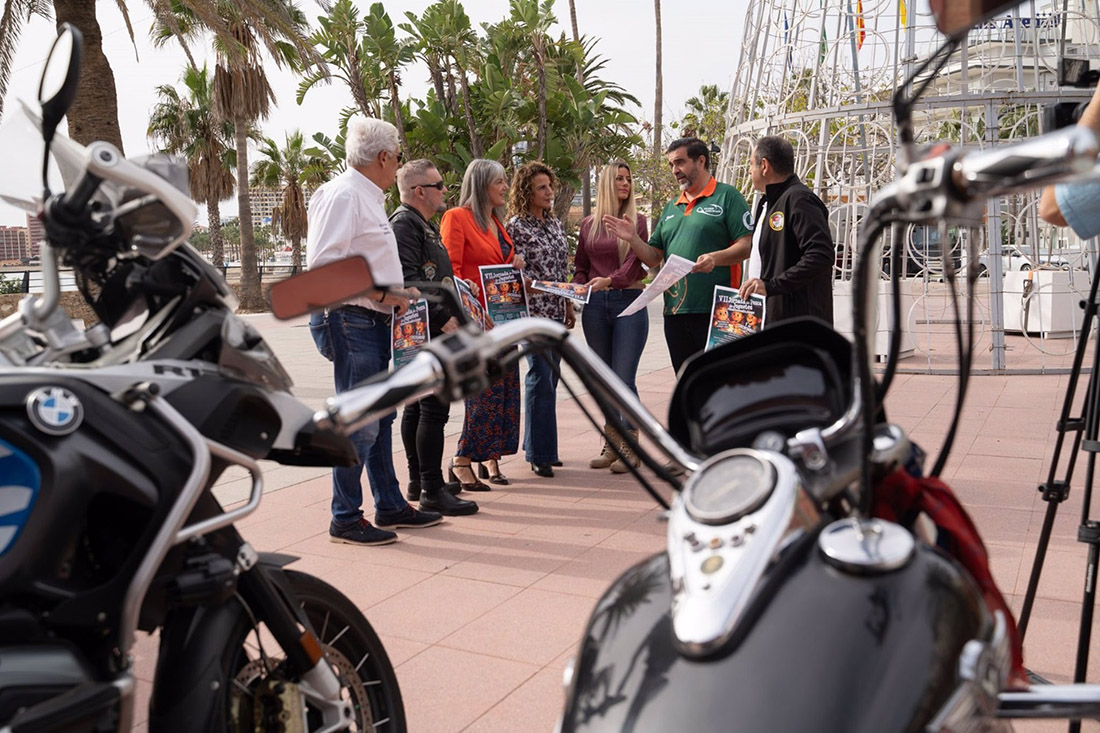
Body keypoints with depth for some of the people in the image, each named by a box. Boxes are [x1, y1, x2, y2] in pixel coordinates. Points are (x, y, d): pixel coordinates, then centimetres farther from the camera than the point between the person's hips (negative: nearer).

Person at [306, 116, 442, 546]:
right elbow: (323, 265, -21)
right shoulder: (343, 194, -12)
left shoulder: (368, 198, 19)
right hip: (352, 322, -10)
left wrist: (396, 295, 10)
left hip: (375, 322, 10)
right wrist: (385, 295, -19)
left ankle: (389, 506, 27)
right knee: (359, 423, -5)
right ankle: (345, 520, 6)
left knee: (380, 418, 16)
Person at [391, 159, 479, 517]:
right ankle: (432, 491, -5)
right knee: (434, 407, -10)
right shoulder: (403, 224, -13)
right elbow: (408, 282, -23)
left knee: (418, 405, 15)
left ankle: (418, 480, 24)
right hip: (423, 331, -11)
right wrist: (443, 317, -24)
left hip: (430, 331, 11)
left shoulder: (424, 225, 21)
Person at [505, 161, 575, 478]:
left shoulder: (556, 224, 14)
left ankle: (537, 443, 22)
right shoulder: (515, 226, -7)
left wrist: (569, 305, 17)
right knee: (541, 379, -9)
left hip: (556, 311, 7)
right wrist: (541, 287, -21)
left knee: (549, 379, 11)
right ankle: (539, 454, -1)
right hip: (533, 312, -7)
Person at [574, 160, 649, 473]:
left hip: (628, 302, -4)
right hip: (595, 306, 4)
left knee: (624, 377, -7)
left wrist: (610, 280, -26)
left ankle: (629, 447, 4)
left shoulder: (637, 221, 3)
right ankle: (610, 444, 19)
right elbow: (580, 267, 16)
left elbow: (635, 262, -10)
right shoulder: (588, 224, 12)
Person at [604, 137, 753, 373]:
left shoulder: (727, 196, 1)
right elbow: (653, 258, 19)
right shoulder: (671, 208, 20)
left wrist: (716, 258, -25)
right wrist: (633, 238, 1)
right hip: (675, 312, 7)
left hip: (715, 311, -6)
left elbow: (746, 246, -8)